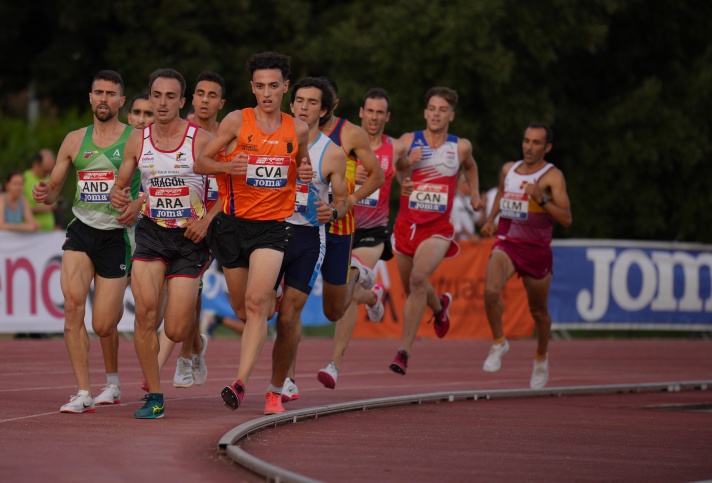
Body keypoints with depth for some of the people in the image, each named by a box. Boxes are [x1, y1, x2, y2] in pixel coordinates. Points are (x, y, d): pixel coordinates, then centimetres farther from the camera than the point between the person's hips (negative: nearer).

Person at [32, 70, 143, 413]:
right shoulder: (74, 140, 10)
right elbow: (54, 187, 15)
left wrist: (139, 204, -22)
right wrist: (45, 194, -9)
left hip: (116, 234, -2)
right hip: (81, 230, 3)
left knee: (103, 325, -1)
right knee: (72, 303, -20)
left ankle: (112, 381, 32)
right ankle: (83, 394, -17)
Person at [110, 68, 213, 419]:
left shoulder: (201, 140, -7)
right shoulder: (138, 140, 3)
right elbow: (120, 185, 13)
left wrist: (207, 221, -14)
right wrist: (117, 197, -11)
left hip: (189, 236, -2)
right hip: (151, 232, 2)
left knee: (176, 331, -5)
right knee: (145, 312, -18)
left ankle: (194, 309, 34)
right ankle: (154, 397, -5)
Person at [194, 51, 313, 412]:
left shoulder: (298, 130, 4)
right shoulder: (236, 121, -3)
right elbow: (200, 163, 0)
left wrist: (305, 173, -1)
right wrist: (226, 166, -21)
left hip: (272, 225, -1)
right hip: (234, 222, 1)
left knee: (256, 302, -18)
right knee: (242, 307, 11)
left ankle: (241, 381, -22)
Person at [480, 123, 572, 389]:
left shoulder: (552, 176, -9)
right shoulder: (508, 169, 6)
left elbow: (566, 219, -16)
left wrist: (541, 199, -28)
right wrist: (491, 219, 16)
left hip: (537, 249, -2)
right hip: (506, 243, 2)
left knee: (539, 311, 12)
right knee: (490, 291, -26)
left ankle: (541, 358, 38)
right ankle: (499, 342, -4)